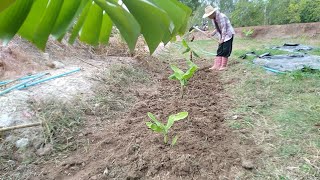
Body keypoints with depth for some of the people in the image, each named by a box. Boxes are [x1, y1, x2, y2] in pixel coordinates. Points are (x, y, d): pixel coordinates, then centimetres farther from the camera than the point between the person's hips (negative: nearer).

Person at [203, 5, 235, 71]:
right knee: (219, 51, 3)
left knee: (225, 50, -8)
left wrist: (222, 39, -20)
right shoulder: (213, 19, 2)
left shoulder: (221, 17, -23)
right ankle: (216, 66, 2)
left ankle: (223, 66, -1)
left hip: (228, 34, -8)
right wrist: (213, 33, -4)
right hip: (222, 36, 8)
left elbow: (224, 28, -22)